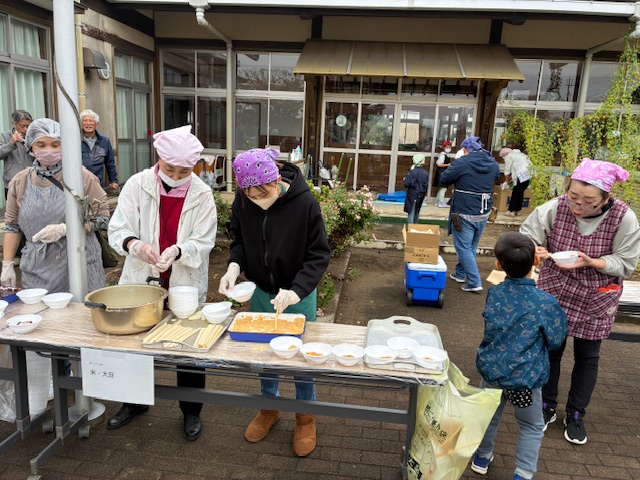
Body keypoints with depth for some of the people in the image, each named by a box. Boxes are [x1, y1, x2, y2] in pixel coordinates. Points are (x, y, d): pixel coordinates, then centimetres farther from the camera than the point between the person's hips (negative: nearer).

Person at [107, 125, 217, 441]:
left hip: (186, 284, -1)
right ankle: (134, 402, 44)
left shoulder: (202, 194, -10)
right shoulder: (137, 184, -8)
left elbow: (203, 242, -11)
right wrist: (135, 244, -32)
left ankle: (191, 411, 32)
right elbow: (117, 229, -9)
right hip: (142, 280, 2)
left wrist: (177, 251, -32)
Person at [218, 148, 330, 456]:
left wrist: (297, 290, -32)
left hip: (297, 295, -3)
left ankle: (305, 417, 35)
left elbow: (319, 255, -20)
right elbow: (239, 241, 1)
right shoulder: (242, 201, -13)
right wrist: (234, 266, -19)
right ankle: (270, 406, 44)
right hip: (259, 292, 4)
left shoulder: (304, 202, -25)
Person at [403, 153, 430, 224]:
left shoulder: (412, 172, -17)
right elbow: (426, 185, 4)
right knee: (417, 212, 20)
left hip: (412, 196, -5)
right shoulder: (426, 173, -2)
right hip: (421, 196, 5)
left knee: (411, 212, -1)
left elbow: (406, 183, -19)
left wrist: (404, 180, 1)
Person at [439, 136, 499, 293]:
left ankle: (474, 282, -2)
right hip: (484, 214, 7)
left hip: (464, 214, -6)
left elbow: (443, 180, -8)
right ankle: (460, 273, 34)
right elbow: (496, 177, 23)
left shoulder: (462, 162, -14)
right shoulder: (493, 164, 4)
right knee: (471, 246, 19)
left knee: (463, 247, 2)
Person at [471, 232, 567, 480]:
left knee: (489, 415, 25)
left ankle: (482, 457, 44)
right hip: (526, 378, -3)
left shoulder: (494, 294, -11)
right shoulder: (546, 303, -21)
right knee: (531, 427, 21)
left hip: (492, 371, 3)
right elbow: (555, 341, -6)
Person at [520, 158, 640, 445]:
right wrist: (533, 249, -33)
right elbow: (526, 235, -11)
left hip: (595, 300, 0)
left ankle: (575, 415, 34)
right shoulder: (555, 207, -20)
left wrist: (590, 262, -30)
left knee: (587, 357, 13)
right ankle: (547, 407, 35)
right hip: (554, 292, 0)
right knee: (550, 350, 12)